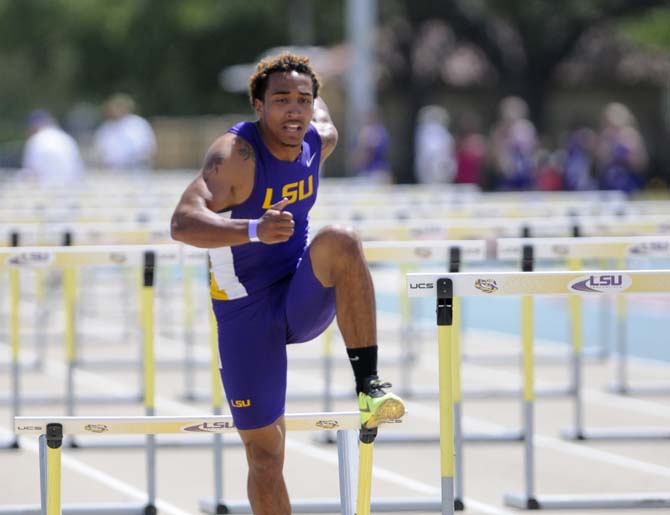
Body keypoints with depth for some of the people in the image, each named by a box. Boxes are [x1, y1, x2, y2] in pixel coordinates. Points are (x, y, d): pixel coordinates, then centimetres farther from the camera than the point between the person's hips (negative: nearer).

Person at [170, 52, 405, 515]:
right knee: (265, 452, -2)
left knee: (340, 242, -29)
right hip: (247, 311, -4)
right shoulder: (236, 155, -22)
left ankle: (369, 384, -26)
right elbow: (183, 223, -38)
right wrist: (254, 230, -51)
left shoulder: (320, 140, -3)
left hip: (303, 299, 4)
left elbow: (321, 114, 23)